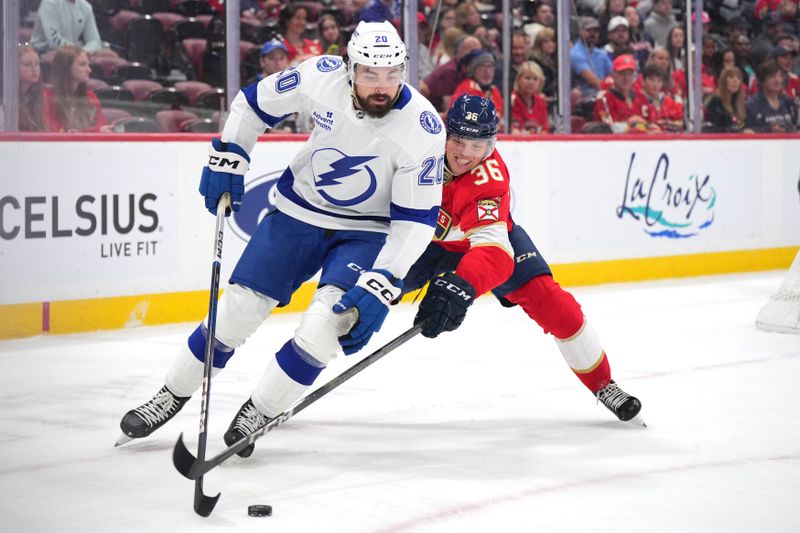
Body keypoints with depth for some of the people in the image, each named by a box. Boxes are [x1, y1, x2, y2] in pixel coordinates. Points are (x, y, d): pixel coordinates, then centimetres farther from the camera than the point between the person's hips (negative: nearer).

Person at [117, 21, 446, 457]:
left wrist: (380, 287, -28)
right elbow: (256, 102, 0)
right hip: (299, 211, 2)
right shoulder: (321, 76, -21)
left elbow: (416, 219, -22)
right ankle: (173, 395, 21)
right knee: (238, 307, 0)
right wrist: (227, 159, -3)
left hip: (367, 231, -2)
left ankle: (259, 412, -2)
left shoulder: (423, 128, -27)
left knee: (330, 319, -22)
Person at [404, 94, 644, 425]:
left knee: (550, 303, -16)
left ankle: (602, 385, 0)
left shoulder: (489, 181, -38)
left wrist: (459, 288, -69)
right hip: (427, 239, 4)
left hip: (491, 236, -3)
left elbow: (493, 250, -52)